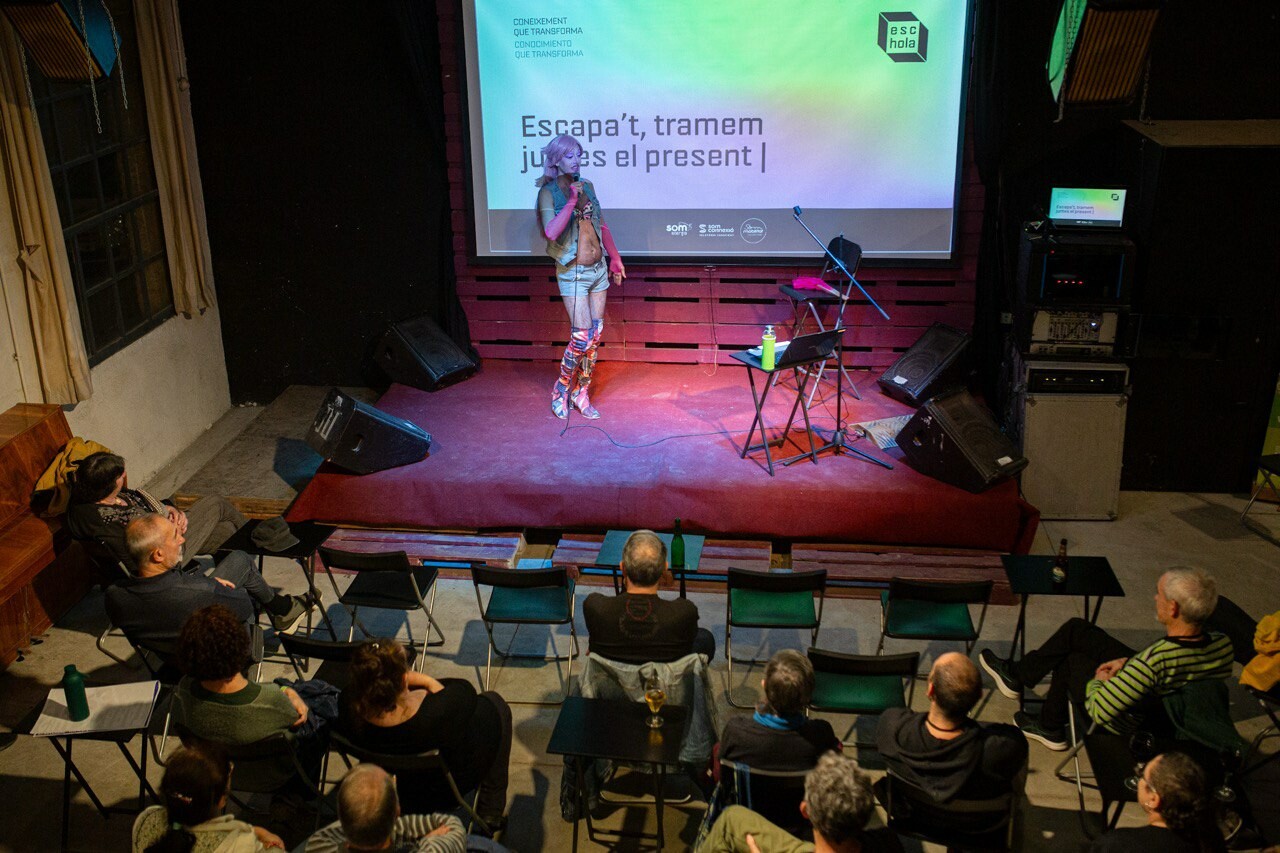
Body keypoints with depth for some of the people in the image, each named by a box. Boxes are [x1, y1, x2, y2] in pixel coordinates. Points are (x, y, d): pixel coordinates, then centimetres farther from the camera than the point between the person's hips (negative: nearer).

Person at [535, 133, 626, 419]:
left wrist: (615, 258, 19)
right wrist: (571, 201, -23)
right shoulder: (549, 192, -9)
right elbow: (551, 232, -24)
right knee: (582, 337, -9)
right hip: (573, 273, -6)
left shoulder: (587, 186, 8)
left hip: (598, 268, 6)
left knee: (596, 335, 6)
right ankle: (561, 390, 11)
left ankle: (582, 392, 19)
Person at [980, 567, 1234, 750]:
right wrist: (1129, 662, -4)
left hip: (1129, 724, -6)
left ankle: (1051, 728, 42)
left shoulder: (1154, 661, -43)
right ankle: (1018, 674, 34)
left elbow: (1099, 712, -32)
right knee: (1075, 629, 11)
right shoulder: (1222, 645, -21)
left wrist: (1097, 681, -12)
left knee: (1066, 660, 17)